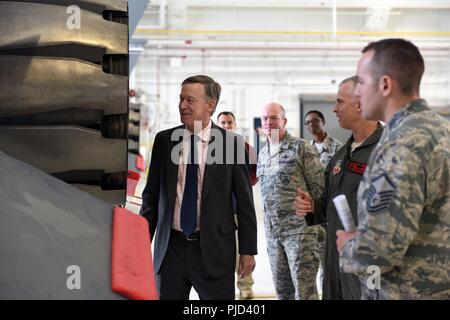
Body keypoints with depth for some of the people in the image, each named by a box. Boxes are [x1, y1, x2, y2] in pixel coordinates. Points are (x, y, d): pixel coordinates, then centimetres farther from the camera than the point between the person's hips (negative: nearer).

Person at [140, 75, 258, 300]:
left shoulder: (231, 143, -4)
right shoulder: (164, 140, 4)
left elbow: (245, 202, -1)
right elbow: (151, 194, 10)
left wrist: (248, 250, -3)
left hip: (214, 248, -2)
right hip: (171, 247, 3)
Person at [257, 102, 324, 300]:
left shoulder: (301, 148, -7)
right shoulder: (262, 154, 14)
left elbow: (319, 187, -6)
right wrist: (269, 220, 15)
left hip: (299, 227, -6)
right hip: (272, 230, 7)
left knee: (304, 286, -6)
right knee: (282, 287, 12)